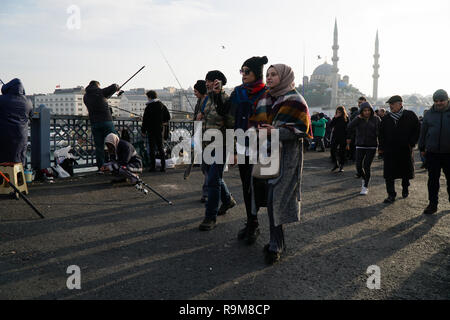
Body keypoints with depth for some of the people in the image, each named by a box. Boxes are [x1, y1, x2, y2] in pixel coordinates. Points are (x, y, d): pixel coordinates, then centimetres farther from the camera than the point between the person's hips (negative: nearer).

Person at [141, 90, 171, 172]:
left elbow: (145, 120, -11)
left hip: (151, 130, -5)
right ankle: (163, 166, 9)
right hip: (159, 130, 5)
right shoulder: (162, 105, 3)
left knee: (152, 149, 0)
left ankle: (153, 167, 2)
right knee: (160, 148, 10)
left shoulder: (149, 107, -12)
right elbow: (168, 117, 8)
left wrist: (143, 130, -3)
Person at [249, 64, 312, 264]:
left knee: (275, 199, -11)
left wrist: (277, 131, -24)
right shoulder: (265, 100, 17)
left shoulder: (295, 101, -4)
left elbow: (301, 129, -11)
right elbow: (257, 123, 25)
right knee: (269, 197, 8)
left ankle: (276, 246, -1)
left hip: (284, 157, -7)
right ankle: (277, 241, 22)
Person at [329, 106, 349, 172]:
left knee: (342, 152, 3)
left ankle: (341, 166, 15)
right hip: (335, 136, 2)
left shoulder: (346, 118, -1)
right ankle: (336, 164, 10)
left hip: (343, 137, -2)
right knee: (333, 150, -7)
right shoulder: (335, 118, 6)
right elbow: (330, 125, -4)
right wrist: (335, 118, -13)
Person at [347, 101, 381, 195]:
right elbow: (349, 127, -16)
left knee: (366, 166, -7)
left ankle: (365, 187, 5)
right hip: (360, 146, 2)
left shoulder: (376, 119, 0)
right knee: (358, 166, -2)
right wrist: (359, 117, -16)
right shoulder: (358, 119, 1)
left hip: (372, 146, -2)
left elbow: (380, 132, 2)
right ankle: (364, 179, 29)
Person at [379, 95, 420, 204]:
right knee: (389, 174, -4)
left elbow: (418, 130, 0)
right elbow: (381, 134, 13)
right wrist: (381, 147, 7)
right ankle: (391, 195, 1)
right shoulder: (386, 118, 6)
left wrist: (412, 143, -7)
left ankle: (405, 188, 38)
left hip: (406, 150, -2)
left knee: (406, 171, 14)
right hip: (390, 150, 2)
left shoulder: (410, 116, -3)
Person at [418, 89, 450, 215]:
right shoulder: (429, 114, 6)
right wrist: (422, 148, 8)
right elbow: (423, 132, 10)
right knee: (433, 179, 5)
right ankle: (433, 204, 13)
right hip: (432, 153, 1)